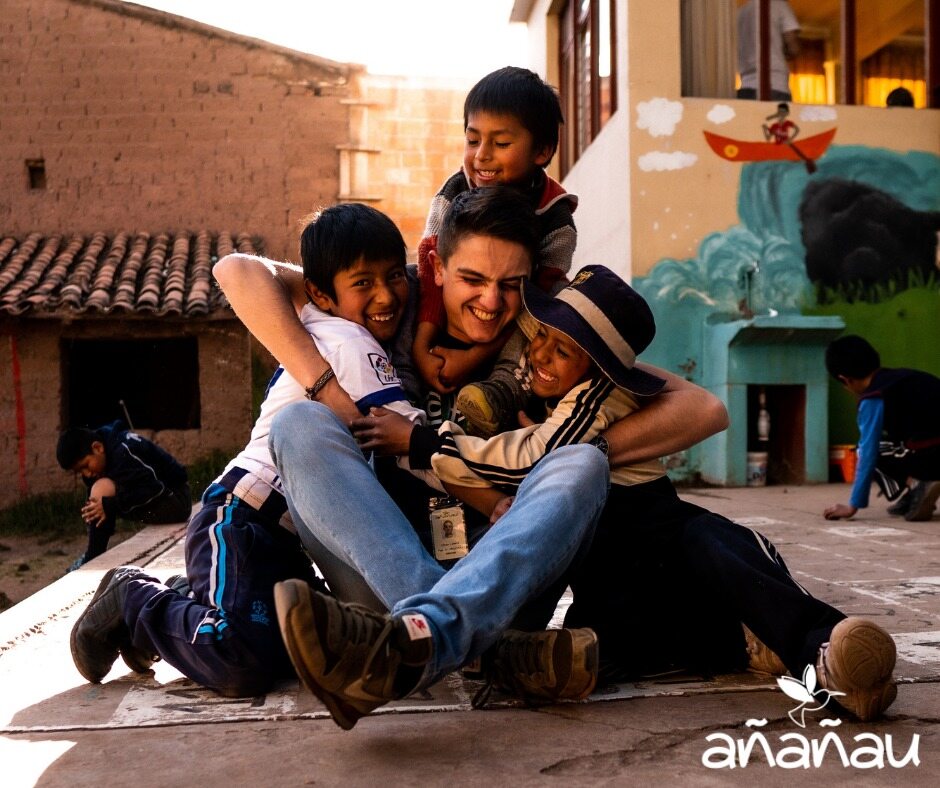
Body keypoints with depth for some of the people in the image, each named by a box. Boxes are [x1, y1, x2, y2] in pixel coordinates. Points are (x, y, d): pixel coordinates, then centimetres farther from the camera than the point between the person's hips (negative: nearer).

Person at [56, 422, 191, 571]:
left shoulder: (123, 451, -21)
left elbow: (156, 489, -27)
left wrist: (110, 505, -27)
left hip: (175, 498, -10)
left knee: (102, 489, -20)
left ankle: (92, 560, -8)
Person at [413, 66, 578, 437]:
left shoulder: (554, 218, -18)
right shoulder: (454, 193, -11)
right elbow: (432, 269, -20)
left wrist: (474, 355, -32)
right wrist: (421, 346, -32)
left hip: (513, 338, -2)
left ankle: (504, 389, -44)